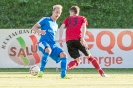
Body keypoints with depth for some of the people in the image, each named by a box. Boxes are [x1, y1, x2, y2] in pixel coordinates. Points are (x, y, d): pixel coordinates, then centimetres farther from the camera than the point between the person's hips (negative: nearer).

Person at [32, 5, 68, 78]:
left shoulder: (56, 25, 24)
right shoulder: (45, 20, 4)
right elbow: (34, 28, 0)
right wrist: (39, 31, -19)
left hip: (53, 45, 7)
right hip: (44, 42, -7)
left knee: (63, 55, -15)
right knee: (48, 49, -40)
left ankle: (63, 75, -8)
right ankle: (41, 71, -33)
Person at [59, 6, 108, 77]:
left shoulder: (68, 19, 25)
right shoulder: (82, 18, 21)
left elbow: (61, 27, 8)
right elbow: (84, 26, 0)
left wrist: (60, 39, 1)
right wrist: (82, 38, -13)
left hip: (69, 41, 2)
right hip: (78, 39, -1)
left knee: (77, 61, 8)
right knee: (89, 56, 12)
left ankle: (66, 67, -22)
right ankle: (102, 73, 6)